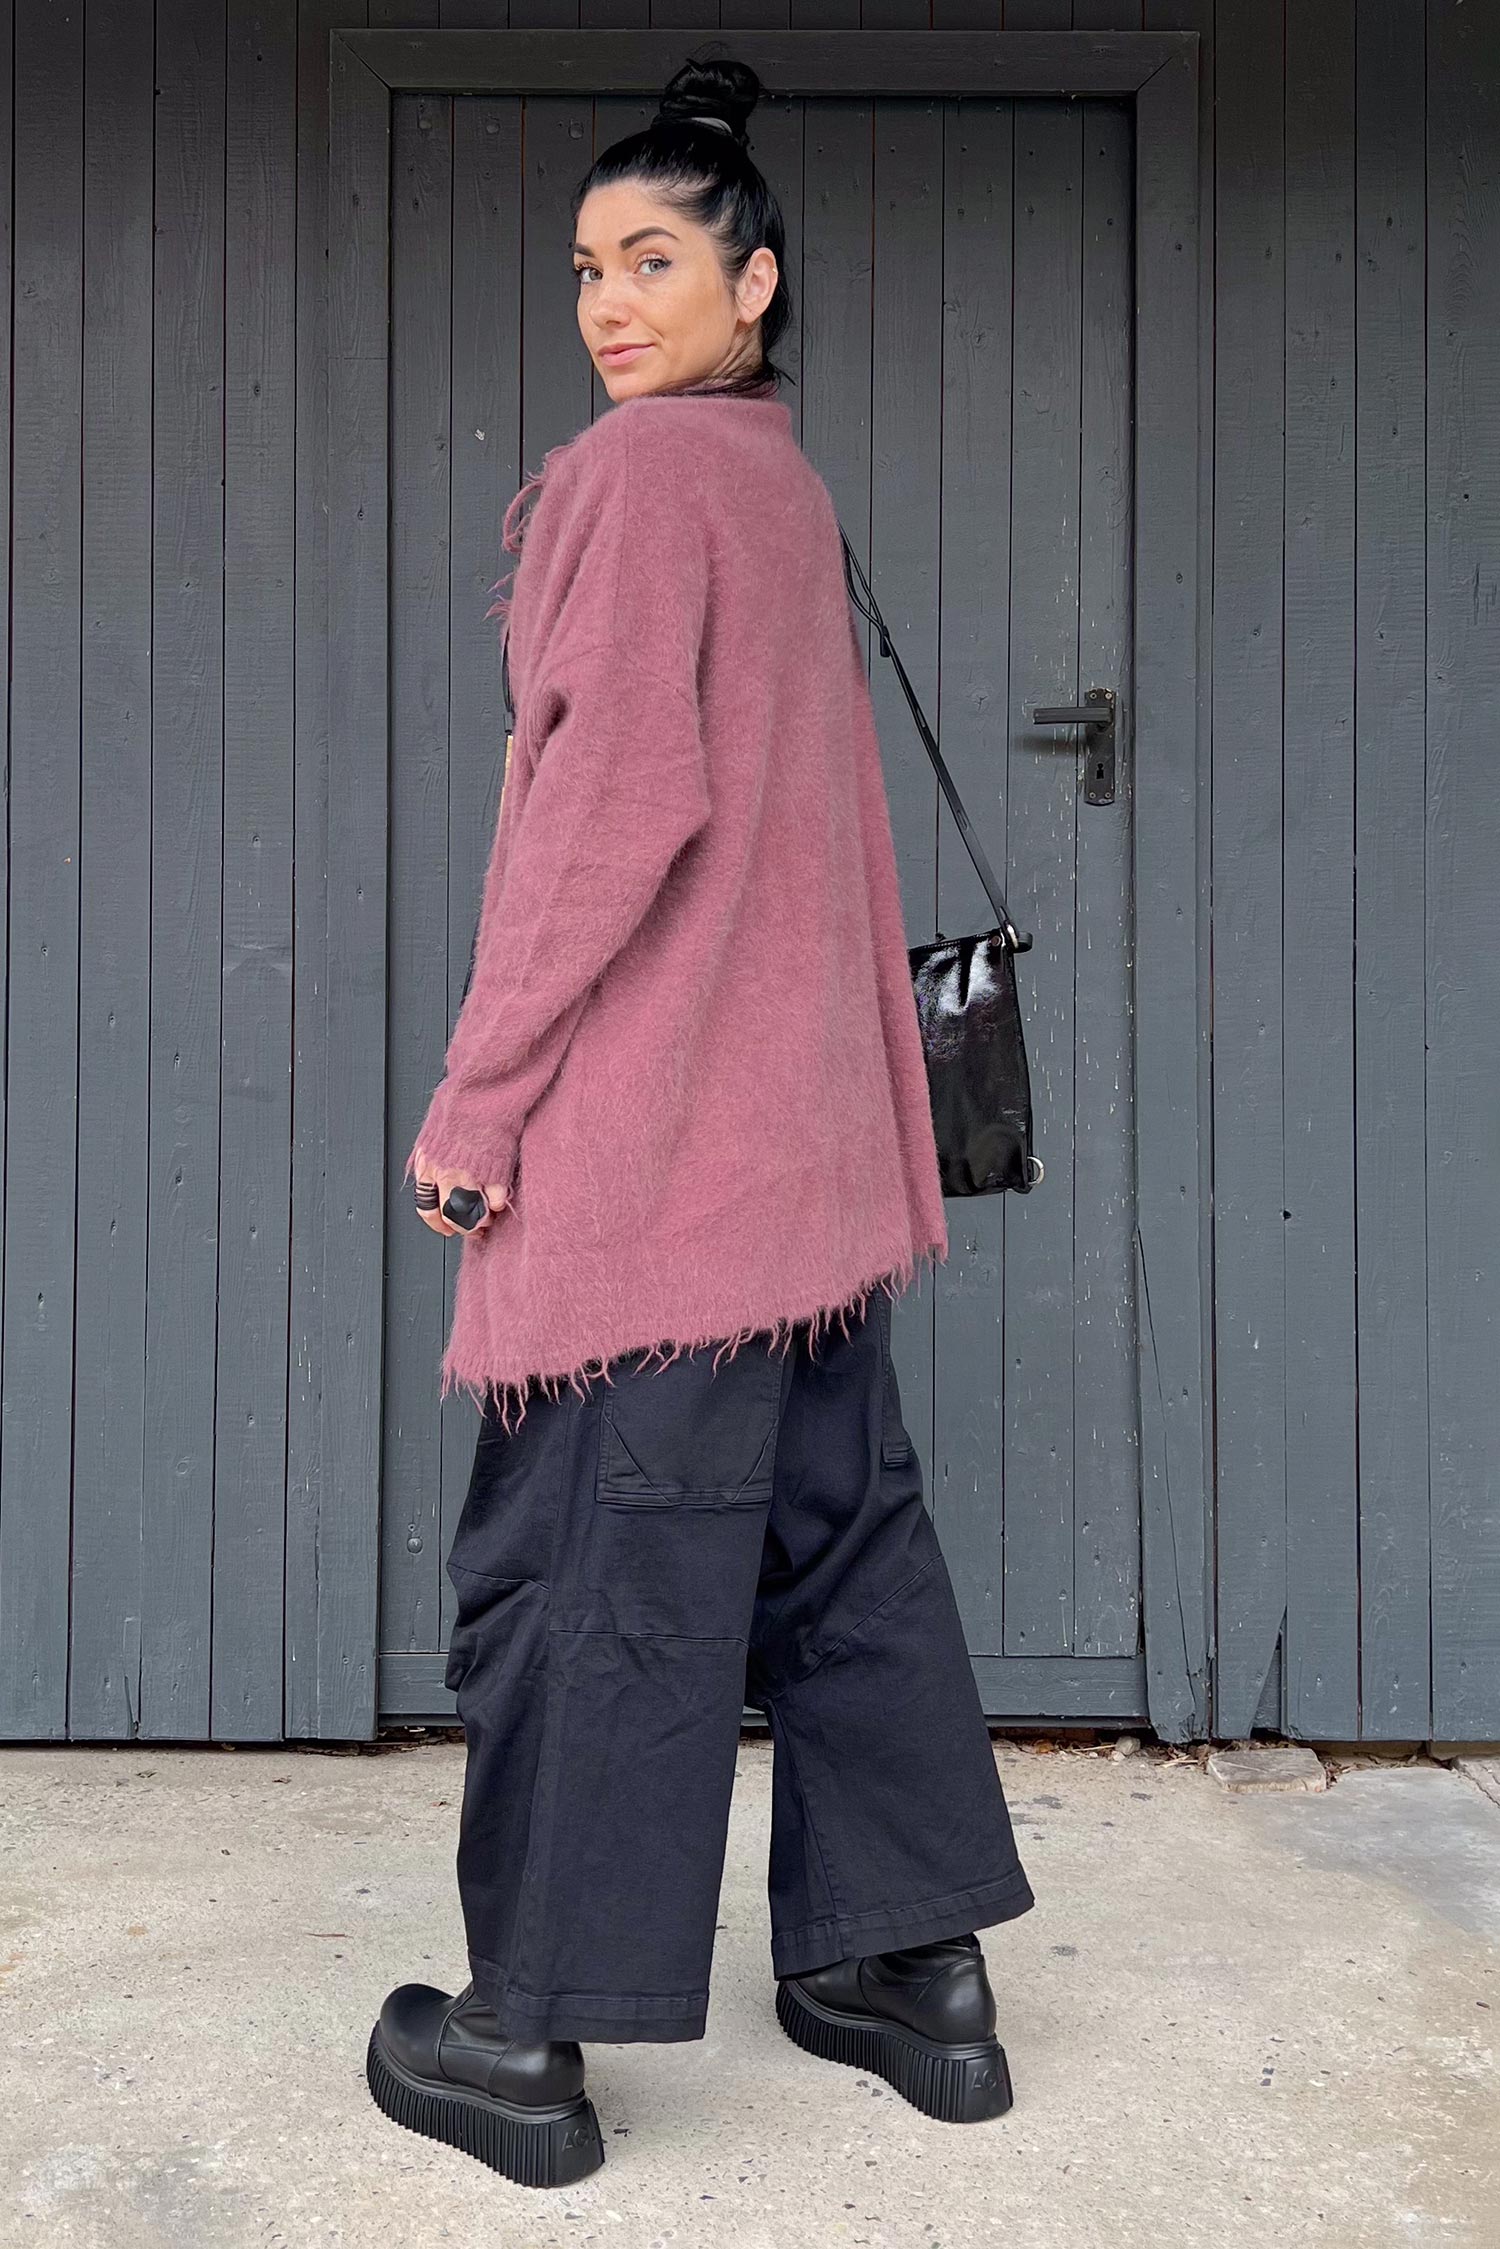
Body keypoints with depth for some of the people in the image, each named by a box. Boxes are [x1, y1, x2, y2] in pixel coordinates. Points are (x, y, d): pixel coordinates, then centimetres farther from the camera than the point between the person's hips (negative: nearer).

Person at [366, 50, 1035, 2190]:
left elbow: (618, 794, -17)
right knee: (836, 1524, 12)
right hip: (811, 1121, 9)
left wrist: (475, 1089, -15)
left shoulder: (641, 469, -9)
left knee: (579, 1562, -2)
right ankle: (916, 1970, 21)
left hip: (644, 1124, -9)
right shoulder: (788, 481, 17)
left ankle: (528, 2040, 8)